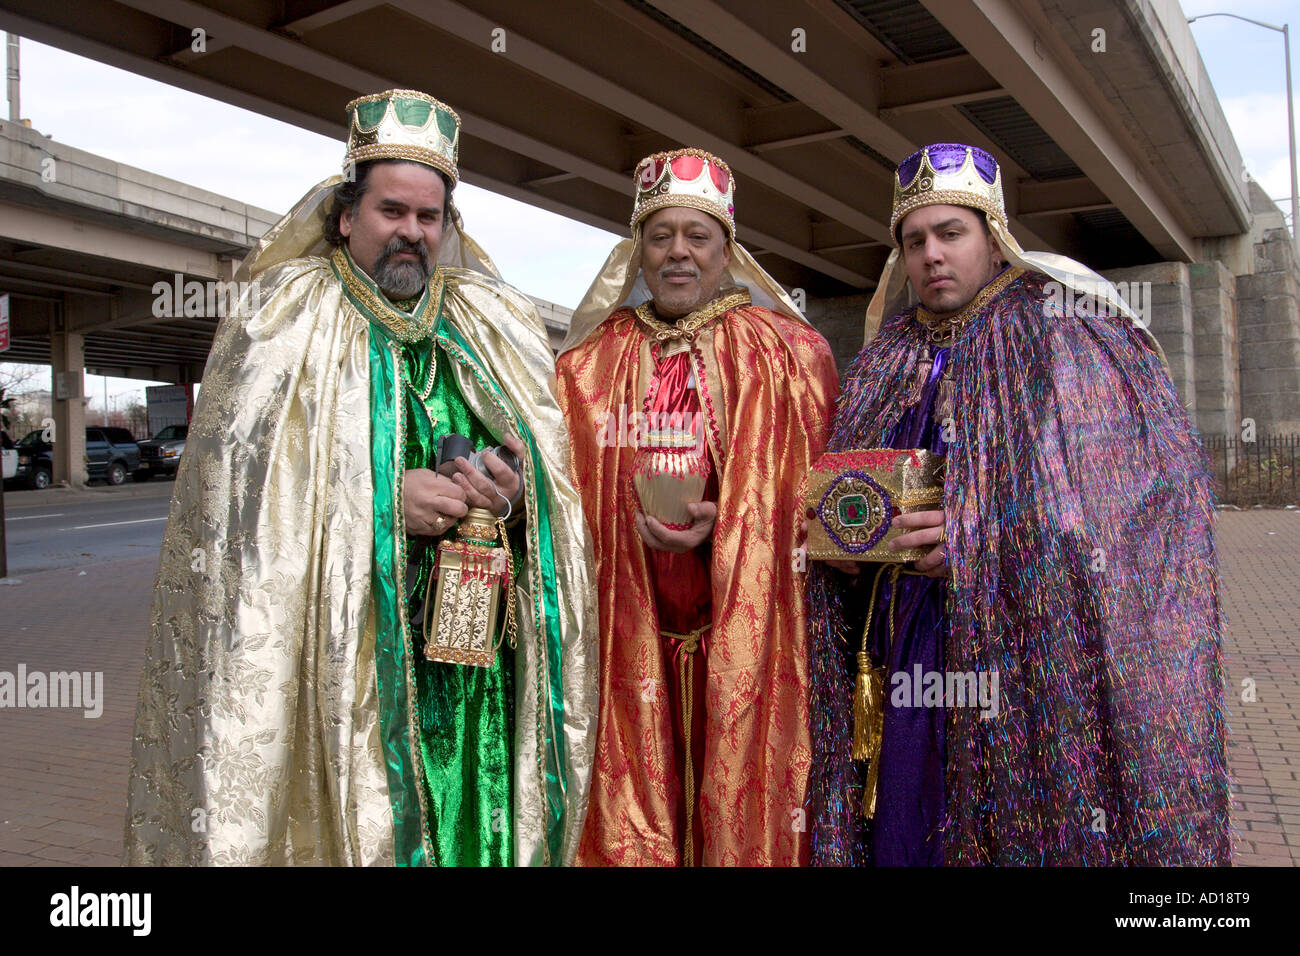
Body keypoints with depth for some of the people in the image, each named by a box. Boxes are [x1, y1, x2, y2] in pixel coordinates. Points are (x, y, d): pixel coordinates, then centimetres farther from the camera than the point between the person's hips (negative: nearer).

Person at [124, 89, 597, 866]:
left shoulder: (495, 326, 14)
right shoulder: (285, 320, 4)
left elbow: (560, 470, 12)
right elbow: (240, 482, -5)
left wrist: (513, 492, -10)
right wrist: (383, 500, -15)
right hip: (340, 658, -3)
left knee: (477, 817, 5)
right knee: (353, 820, -1)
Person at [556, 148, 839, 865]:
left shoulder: (789, 355, 6)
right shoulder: (587, 366, 12)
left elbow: (815, 490, 3)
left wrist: (722, 524, -13)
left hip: (747, 639, -1)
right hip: (626, 643, 2)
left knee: (745, 806, 1)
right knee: (631, 820, 3)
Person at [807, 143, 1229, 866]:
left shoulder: (1064, 332, -3)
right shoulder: (888, 356, 14)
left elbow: (1155, 488, -12)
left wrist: (984, 533, -21)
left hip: (1030, 660, -4)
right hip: (906, 662, 5)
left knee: (1033, 833, 3)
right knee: (902, 832, 11)